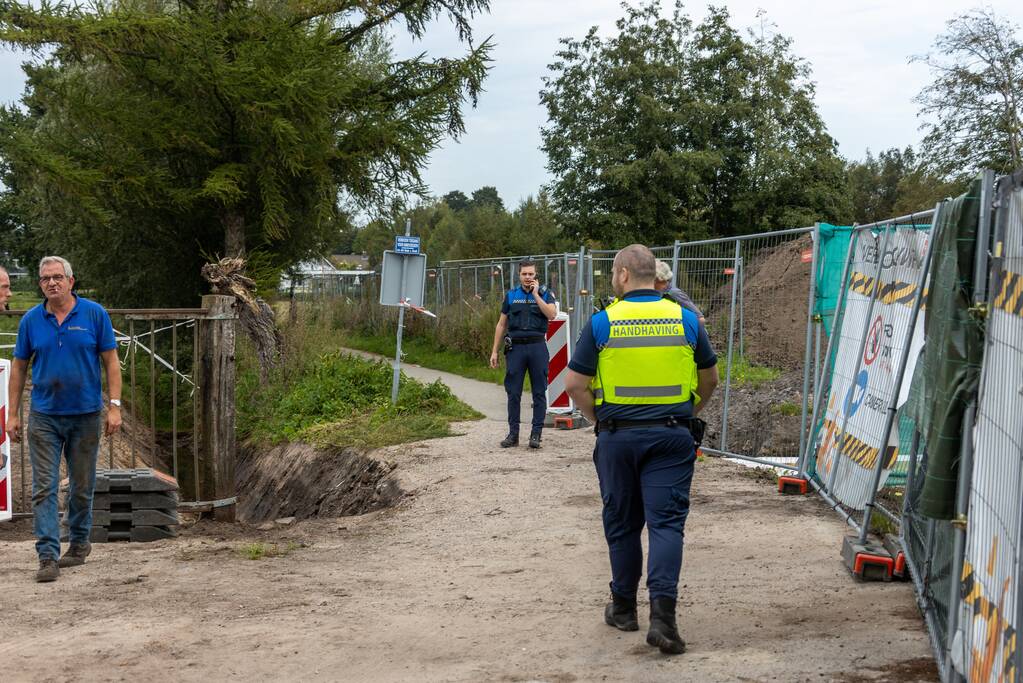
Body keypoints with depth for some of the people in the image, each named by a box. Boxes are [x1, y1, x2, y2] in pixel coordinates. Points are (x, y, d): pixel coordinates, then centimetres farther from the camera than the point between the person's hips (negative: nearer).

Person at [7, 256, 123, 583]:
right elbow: (19, 367, 7)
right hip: (44, 417, 1)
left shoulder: (94, 314, -4)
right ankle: (48, 556, -7)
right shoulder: (31, 320, 1)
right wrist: (12, 414, 4)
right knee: (44, 488, -6)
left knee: (82, 486, 11)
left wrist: (114, 406, -9)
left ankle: (79, 542, 29)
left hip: (85, 415, -1)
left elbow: (110, 361, -2)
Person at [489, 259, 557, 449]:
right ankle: (513, 434, 8)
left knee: (539, 392, 1)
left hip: (537, 346, -2)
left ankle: (536, 434, 6)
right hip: (515, 347, 2)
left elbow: (552, 314, -13)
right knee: (513, 392, 2)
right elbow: (501, 324, 13)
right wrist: (494, 351, 9)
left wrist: (536, 294, -11)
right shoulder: (511, 295, 11)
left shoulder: (545, 294, 6)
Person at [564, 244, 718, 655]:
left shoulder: (602, 323, -5)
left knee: (622, 523, 13)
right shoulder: (685, 319, 1)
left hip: (618, 436, 0)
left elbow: (575, 384, -4)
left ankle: (624, 608, 24)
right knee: (666, 521, -1)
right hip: (672, 436, 1)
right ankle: (662, 613, -15)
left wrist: (597, 419, 10)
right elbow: (710, 379, 11)